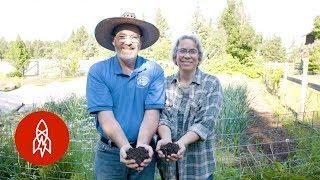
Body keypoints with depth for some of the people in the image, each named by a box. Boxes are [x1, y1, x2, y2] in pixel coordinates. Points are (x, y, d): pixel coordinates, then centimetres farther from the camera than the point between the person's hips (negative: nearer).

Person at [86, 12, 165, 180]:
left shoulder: (154, 71, -6)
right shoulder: (97, 71, -8)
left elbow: (152, 112, -13)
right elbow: (105, 115, -16)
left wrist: (142, 145, -28)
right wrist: (125, 147, -28)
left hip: (144, 150, 1)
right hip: (109, 153, 0)